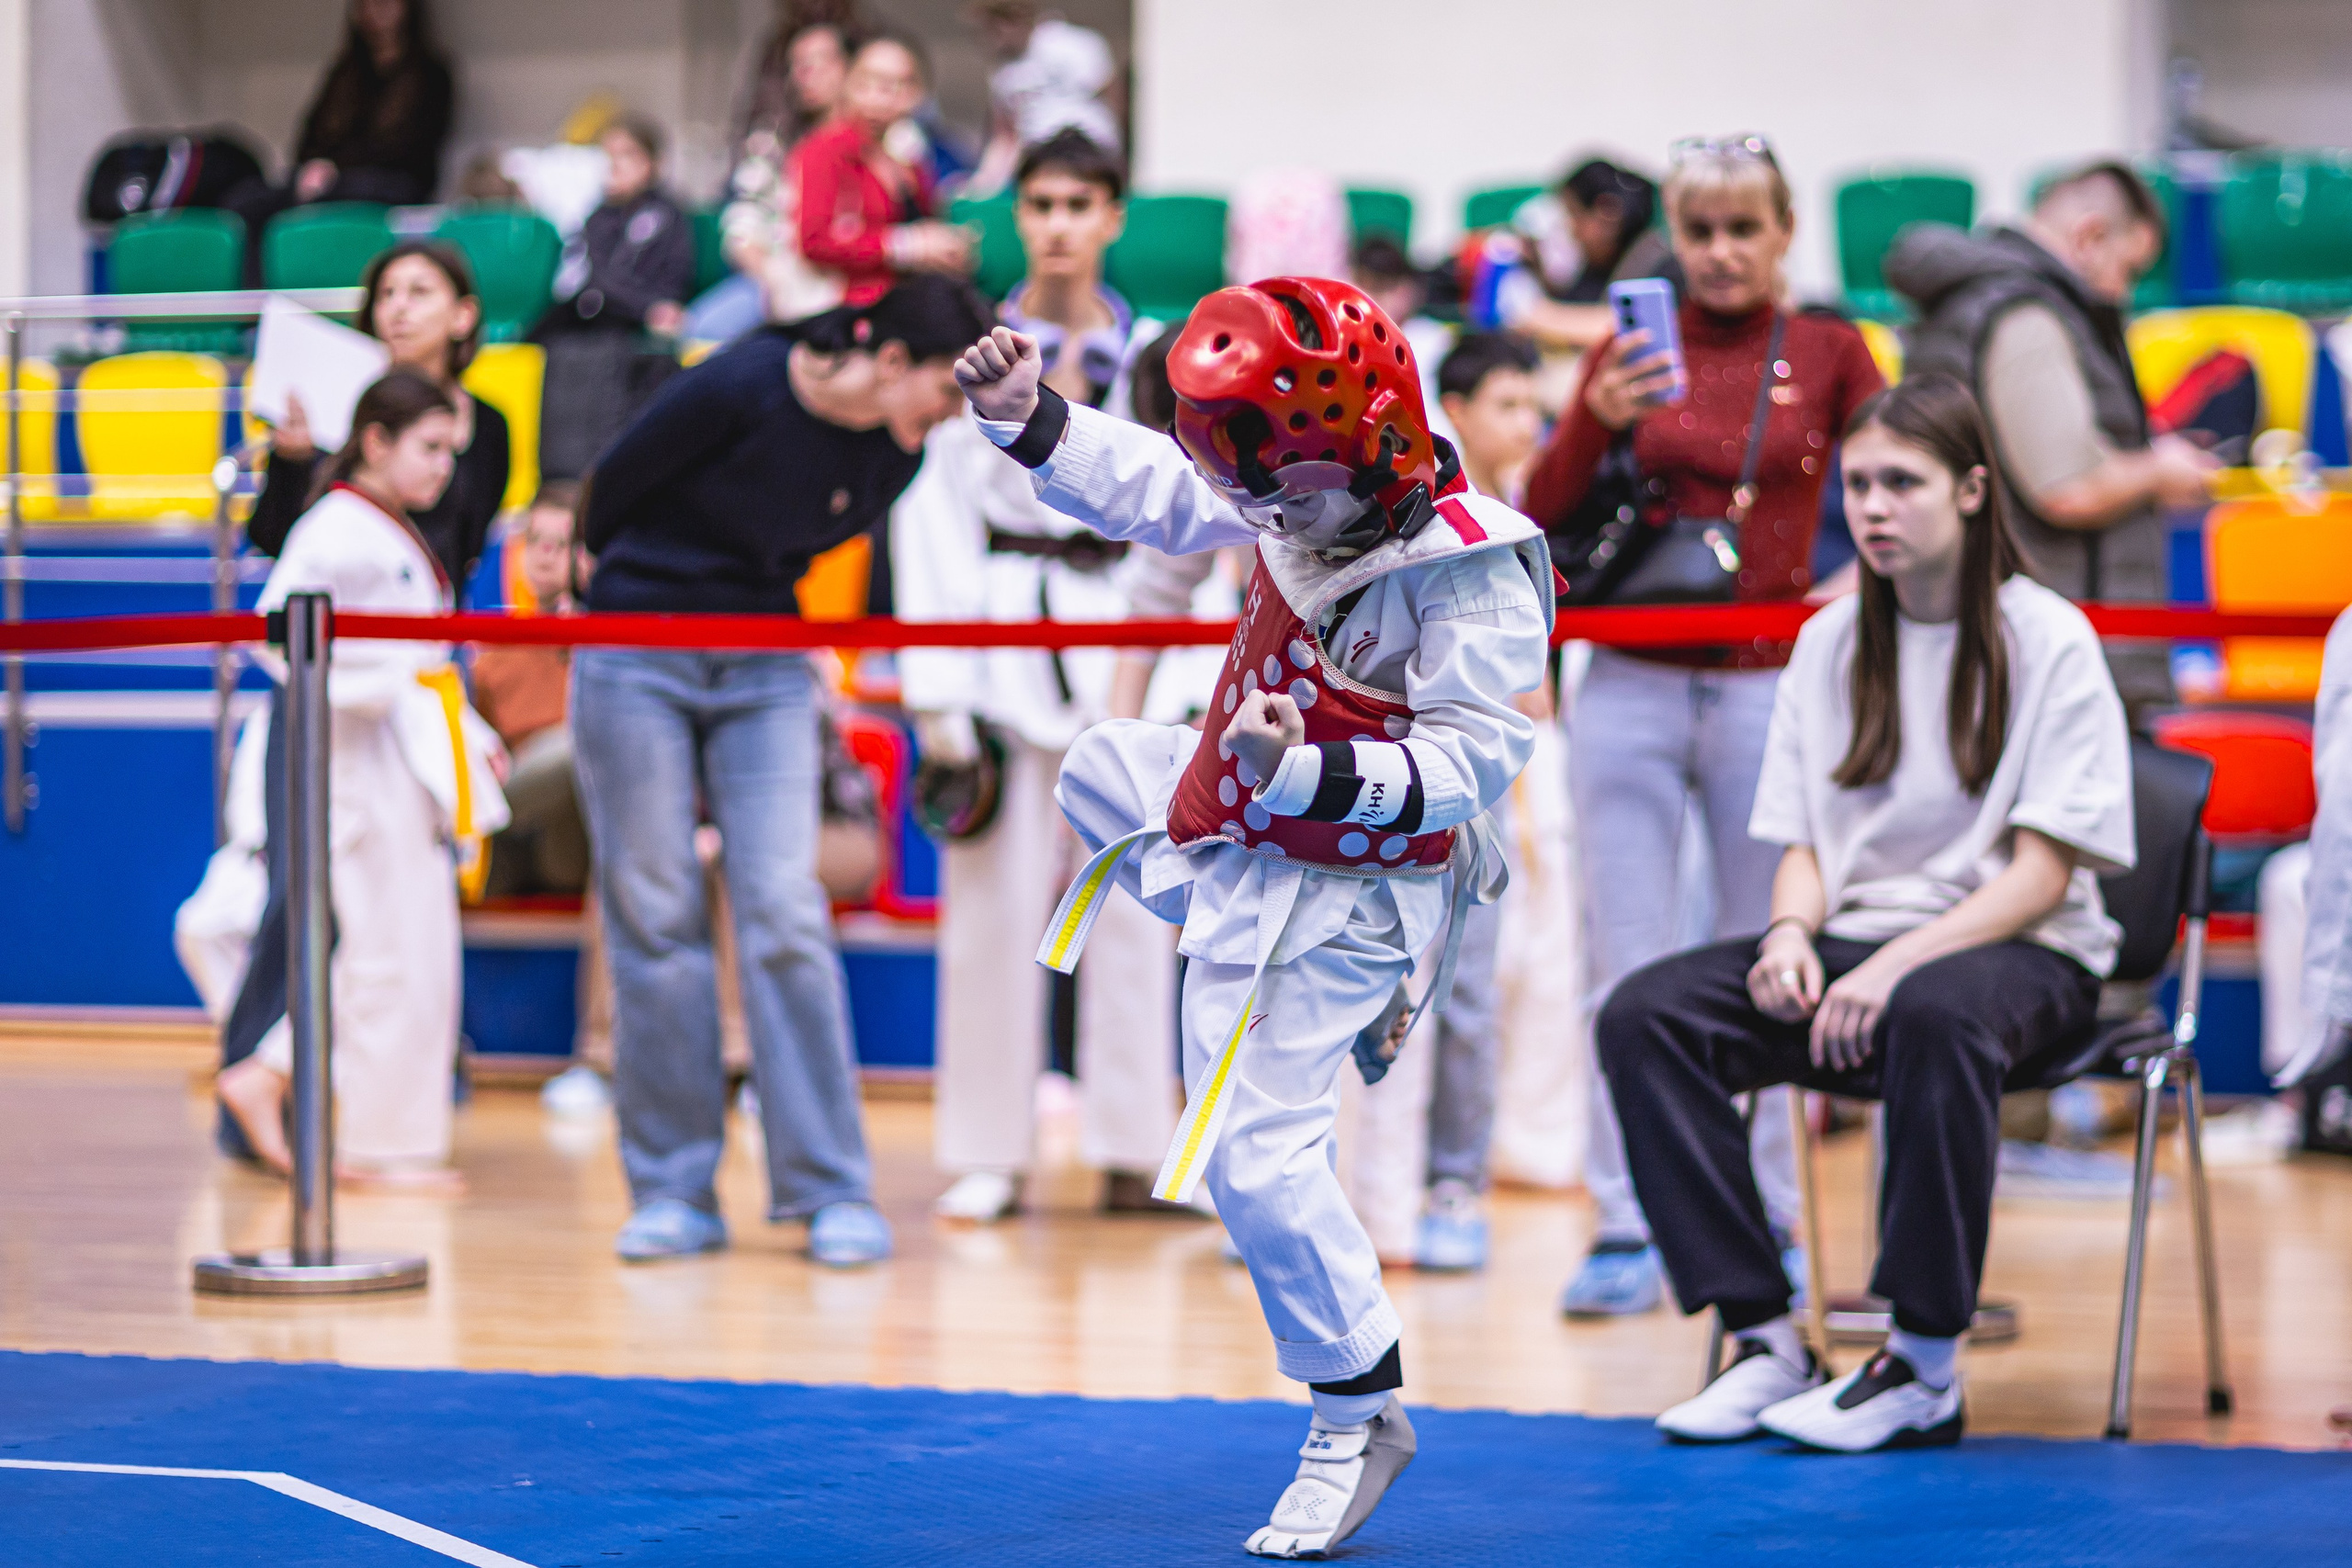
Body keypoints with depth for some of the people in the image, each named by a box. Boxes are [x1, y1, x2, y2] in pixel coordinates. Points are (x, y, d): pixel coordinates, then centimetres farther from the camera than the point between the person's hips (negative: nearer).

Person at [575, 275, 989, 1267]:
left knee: (785, 915, -6)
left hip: (764, 673, 3)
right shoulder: (740, 388, -20)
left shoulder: (895, 456, -5)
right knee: (655, 917, -1)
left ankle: (833, 1193, -3)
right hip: (635, 664, -3)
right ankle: (674, 1194, 6)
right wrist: (625, 594, 12)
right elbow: (612, 487, -5)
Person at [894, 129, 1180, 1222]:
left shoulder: (1156, 354, 7)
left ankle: (1135, 1149, 10)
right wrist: (935, 692, -7)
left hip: (1124, 637, 1)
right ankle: (988, 1152, 8)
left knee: (1131, 900, 3)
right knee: (995, 896, 0)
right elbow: (931, 518, 0)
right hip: (1002, 634, -1)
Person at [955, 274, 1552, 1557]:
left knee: (1253, 1151, -11)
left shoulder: (1476, 578, -32)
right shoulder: (1315, 494, -11)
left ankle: (1361, 1418, 6)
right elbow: (1155, 491, 1)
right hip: (1245, 810, 9)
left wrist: (1312, 774, -43)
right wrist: (1032, 419, -14)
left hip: (1343, 884, -9)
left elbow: (1471, 764, -30)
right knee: (1098, 770, 36)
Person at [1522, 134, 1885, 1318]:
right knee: (1632, 974, -1)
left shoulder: (1826, 352, 4)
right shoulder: (1632, 350, 6)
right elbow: (1540, 515, 1)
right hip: (1632, 684, 1)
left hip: (1765, 683, -1)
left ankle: (1764, 1229, 12)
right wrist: (1599, 421, -15)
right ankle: (1625, 1233, 2)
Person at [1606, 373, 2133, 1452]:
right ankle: (1763, 1340, -21)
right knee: (1644, 1014, -20)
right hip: (1854, 943, 5)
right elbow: (1803, 842, 13)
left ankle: (1926, 1372, -30)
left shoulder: (2047, 641, -5)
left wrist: (1897, 964, -24)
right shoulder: (1828, 644, 12)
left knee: (1936, 1013, -41)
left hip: (2015, 953, -5)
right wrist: (1791, 932, -11)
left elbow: (2040, 875, -11)